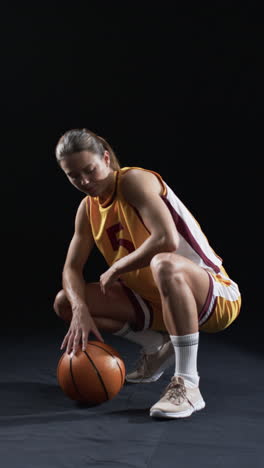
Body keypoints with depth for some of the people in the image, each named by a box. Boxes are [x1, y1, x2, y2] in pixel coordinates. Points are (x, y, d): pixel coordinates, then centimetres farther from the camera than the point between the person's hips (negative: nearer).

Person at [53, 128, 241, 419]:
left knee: (164, 264, -43)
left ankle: (187, 385, -32)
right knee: (65, 302, 1)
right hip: (157, 302, 8)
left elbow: (167, 240, -32)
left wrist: (116, 268, -19)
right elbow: (72, 268, 3)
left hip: (215, 297, -8)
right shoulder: (88, 209, 6)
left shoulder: (134, 181, -17)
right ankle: (158, 347, 12)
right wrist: (80, 310, -17)